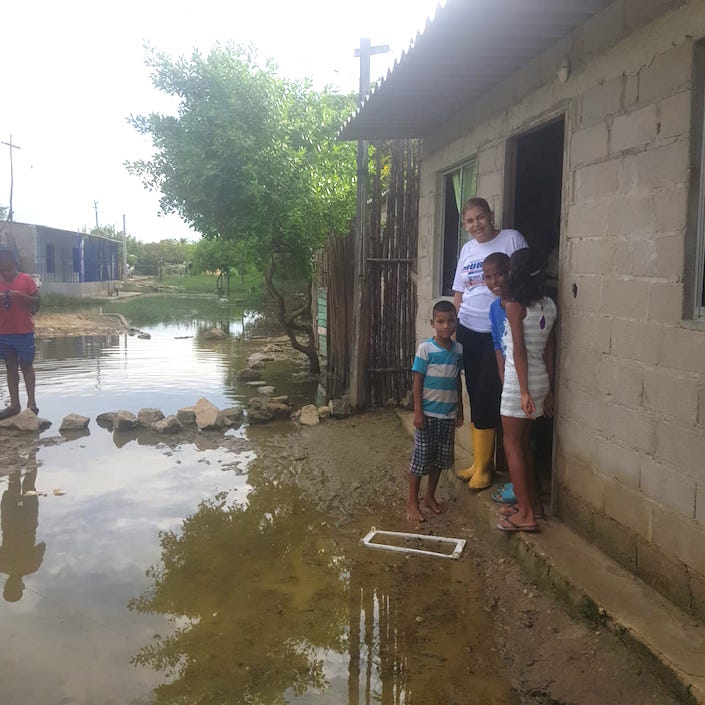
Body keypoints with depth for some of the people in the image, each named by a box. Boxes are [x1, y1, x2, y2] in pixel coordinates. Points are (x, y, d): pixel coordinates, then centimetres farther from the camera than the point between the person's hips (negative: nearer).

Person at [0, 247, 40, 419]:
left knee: (26, 366, 3)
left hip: (24, 332, -3)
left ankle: (31, 403, 5)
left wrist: (21, 296, -19)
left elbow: (37, 302, -2)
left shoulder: (26, 279, -3)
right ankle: (14, 404, 10)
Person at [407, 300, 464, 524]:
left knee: (440, 457, 13)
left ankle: (430, 496, 29)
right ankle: (412, 502, 11)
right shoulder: (425, 349, -12)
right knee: (421, 457, 1)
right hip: (428, 413, -5)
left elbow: (457, 380, 12)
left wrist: (460, 409, 14)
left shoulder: (458, 349, 3)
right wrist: (418, 411, -14)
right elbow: (417, 381, -11)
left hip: (448, 413, 5)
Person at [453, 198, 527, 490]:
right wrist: (453, 329, 14)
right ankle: (479, 462, 20)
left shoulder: (512, 239, -5)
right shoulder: (467, 249, 12)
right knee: (475, 397, 9)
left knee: (486, 399, -4)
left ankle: (483, 467, 8)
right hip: (468, 331, 5)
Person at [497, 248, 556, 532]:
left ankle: (526, 515, 2)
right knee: (523, 443, 19)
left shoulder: (514, 305, -13)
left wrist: (524, 391, -17)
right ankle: (533, 504, 26)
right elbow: (550, 349, 10)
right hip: (541, 379, 8)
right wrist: (548, 390, 14)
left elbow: (519, 350, -17)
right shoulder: (549, 305, 7)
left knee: (512, 445, 1)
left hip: (520, 380, -7)